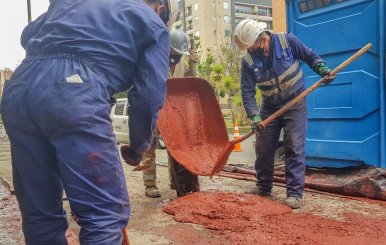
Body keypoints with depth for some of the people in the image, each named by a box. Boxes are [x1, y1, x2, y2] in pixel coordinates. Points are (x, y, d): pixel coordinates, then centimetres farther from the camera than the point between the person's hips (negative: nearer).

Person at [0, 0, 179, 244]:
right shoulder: (153, 24, 16)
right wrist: (138, 147, 21)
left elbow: (28, 35, 37)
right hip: (75, 95, -6)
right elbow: (149, 95, 8)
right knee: (107, 212, -1)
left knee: (38, 211, 15)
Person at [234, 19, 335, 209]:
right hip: (270, 107, 3)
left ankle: (295, 193, -1)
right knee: (263, 148, 7)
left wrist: (322, 69, -18)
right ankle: (263, 187, 26)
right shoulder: (248, 60, -12)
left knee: (294, 148, -9)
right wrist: (254, 116, -25)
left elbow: (310, 56, -1)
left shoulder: (287, 40, -15)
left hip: (295, 104, -3)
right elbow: (248, 92, -14)